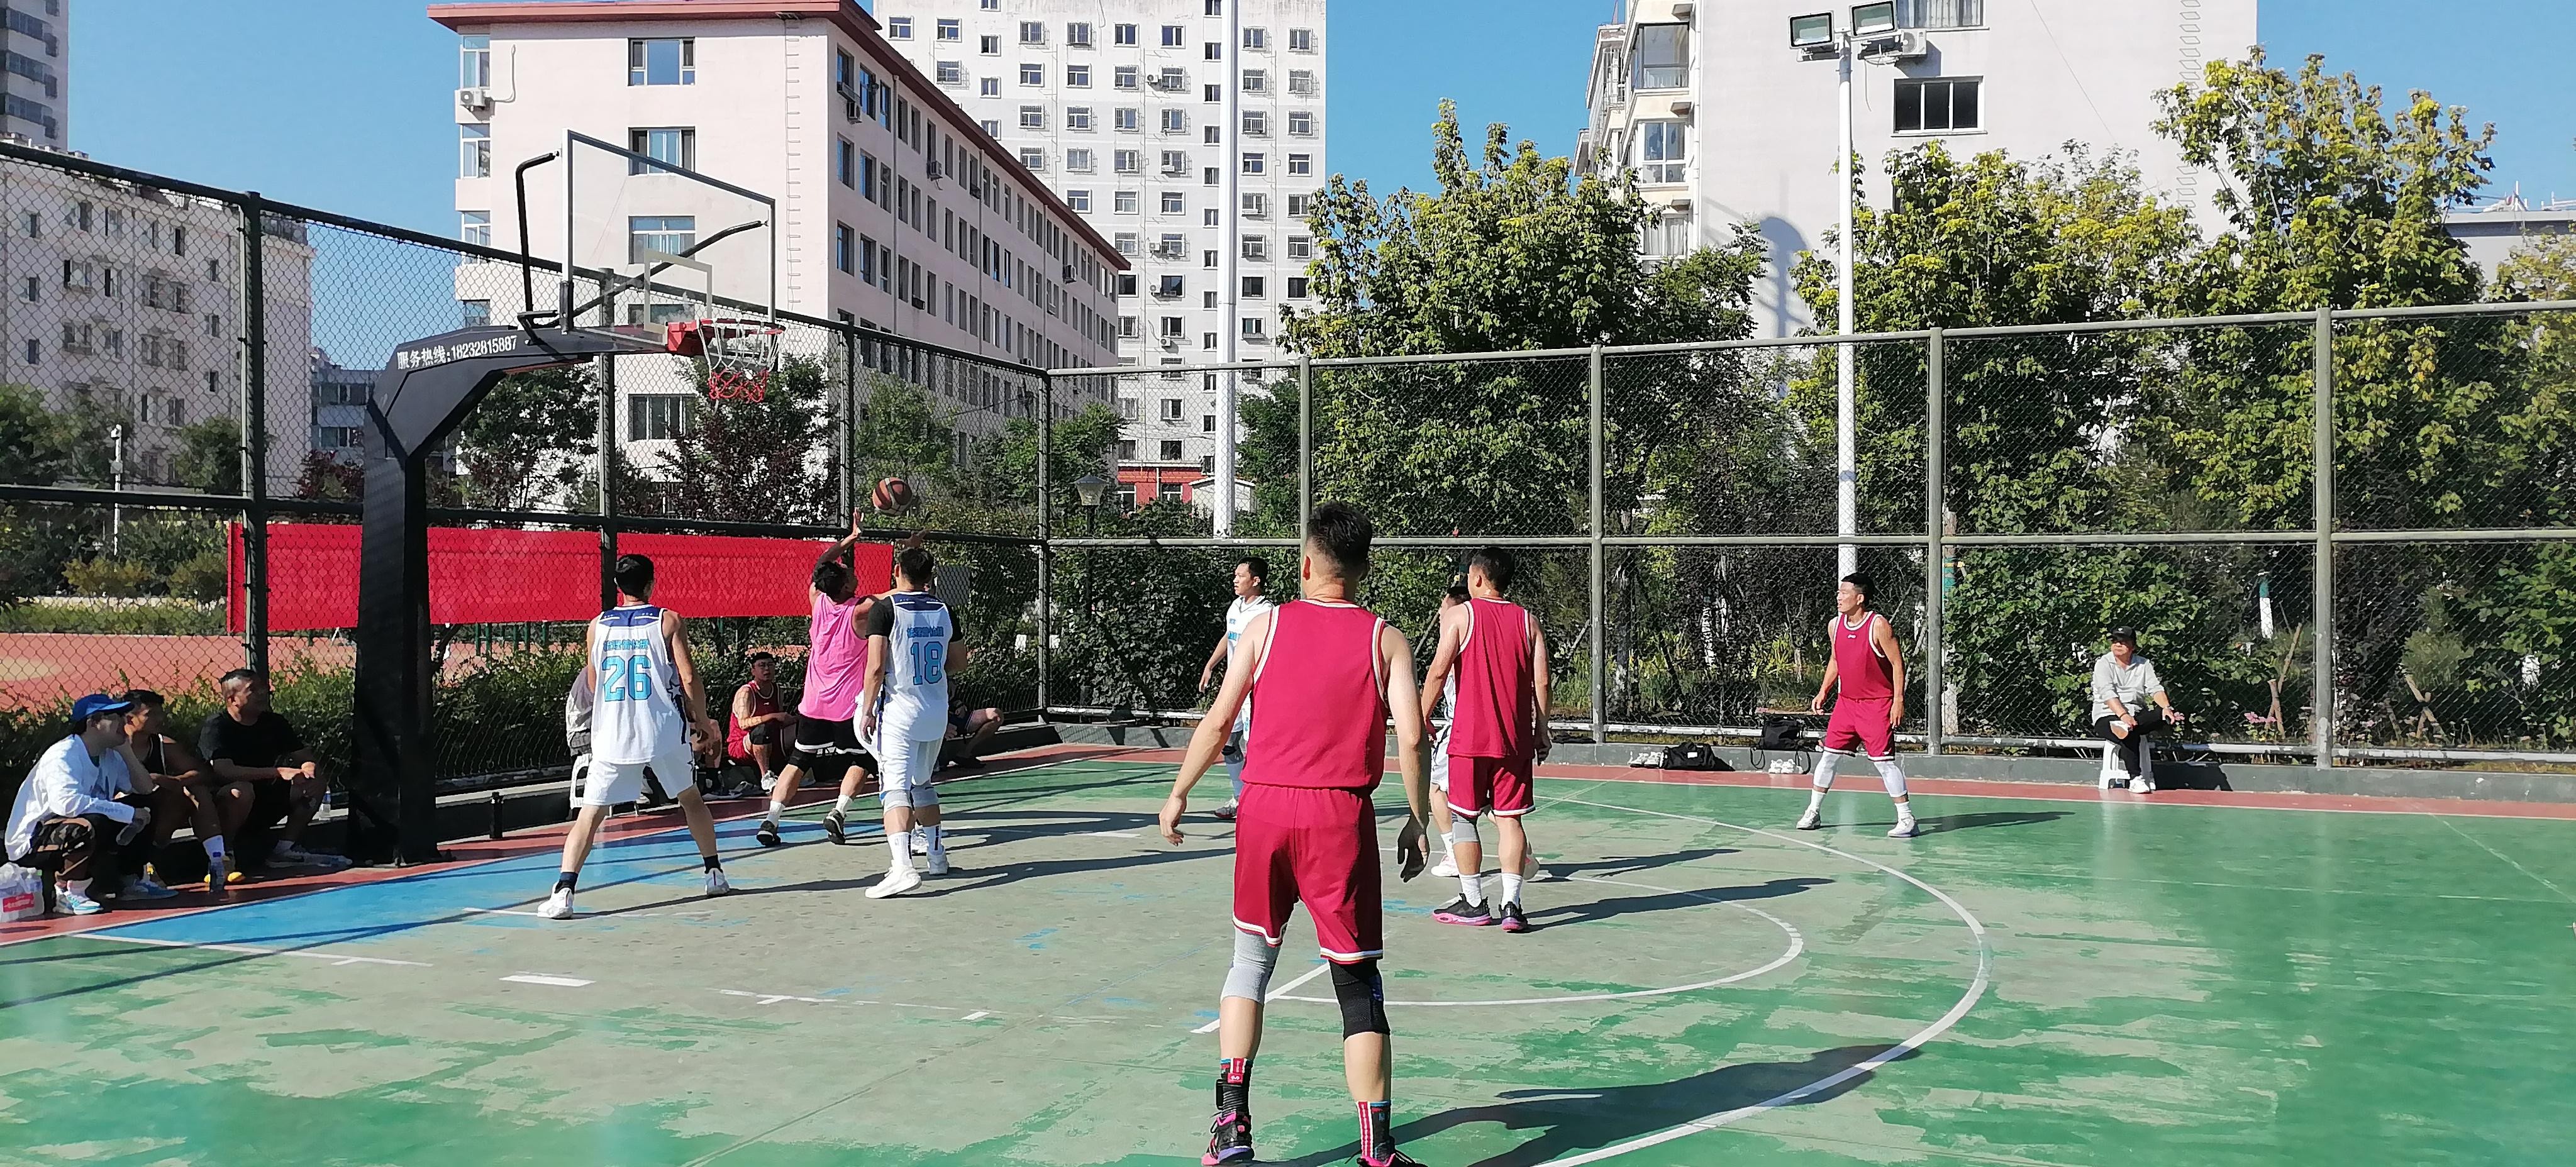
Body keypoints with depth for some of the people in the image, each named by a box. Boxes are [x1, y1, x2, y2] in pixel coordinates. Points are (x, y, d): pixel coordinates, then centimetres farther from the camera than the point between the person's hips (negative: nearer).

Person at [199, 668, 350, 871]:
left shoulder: (274, 723, 4)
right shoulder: (215, 726, -15)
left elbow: (307, 756, 5)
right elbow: (223, 771, -29)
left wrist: (308, 767, -22)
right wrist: (277, 773, -36)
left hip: (264, 805, 7)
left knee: (317, 780, -6)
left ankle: (285, 849, -7)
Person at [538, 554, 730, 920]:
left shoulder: (597, 626, 6)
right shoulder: (668, 621, -1)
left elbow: (593, 687, 16)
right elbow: (689, 678, -6)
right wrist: (702, 721, 7)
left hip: (612, 735, 1)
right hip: (663, 731, -1)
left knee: (589, 814, 1)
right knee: (691, 799, 20)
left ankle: (563, 892, -13)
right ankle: (715, 874, 26)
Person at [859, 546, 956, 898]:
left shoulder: (885, 610, -9)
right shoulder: (943, 611, 7)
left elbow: (876, 667, -15)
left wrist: (868, 711, -6)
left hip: (899, 711, -6)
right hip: (937, 711, 6)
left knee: (895, 788, -10)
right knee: (922, 785, 23)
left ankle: (902, 867, -25)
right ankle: (936, 856, 31)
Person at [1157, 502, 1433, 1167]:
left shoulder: (1267, 626, 5)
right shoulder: (1385, 640, 3)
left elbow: (1218, 722, 3)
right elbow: (1410, 739, -5)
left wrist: (1179, 794, 14)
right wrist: (1417, 820, 7)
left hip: (1264, 809, 1)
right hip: (1341, 816, -1)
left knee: (1251, 960, 18)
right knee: (1358, 985, 5)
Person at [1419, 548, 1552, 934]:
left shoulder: (1459, 614, -3)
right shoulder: (1528, 620, 7)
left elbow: (1439, 671, -9)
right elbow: (1541, 683, 3)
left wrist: (1421, 720, 0)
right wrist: (1541, 732, 12)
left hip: (1470, 737, -3)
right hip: (1515, 739, 3)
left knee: (1463, 817, 8)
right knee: (1509, 819, 6)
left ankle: (1473, 903, 11)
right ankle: (1511, 905, -1)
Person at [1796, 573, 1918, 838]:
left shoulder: (1878, 625, -15)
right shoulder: (1834, 625, 4)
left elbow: (1898, 663, -12)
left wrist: (1899, 700, -16)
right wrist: (1823, 692, 13)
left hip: (1877, 704, -6)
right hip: (1846, 701, 6)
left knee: (1884, 762, -8)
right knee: (1829, 755, 7)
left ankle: (1907, 819, 0)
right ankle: (1813, 812, 18)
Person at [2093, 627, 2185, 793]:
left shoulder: (2144, 664, 12)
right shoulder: (2103, 663, -1)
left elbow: (2155, 689, -1)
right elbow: (2107, 694, -15)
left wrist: (2167, 708, -23)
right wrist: (2123, 715, -32)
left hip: (2136, 714, 4)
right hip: (2107, 716, -4)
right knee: (2130, 736, -37)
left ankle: (2125, 727, -43)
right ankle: (2135, 779, -38)